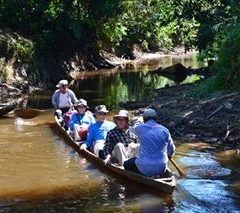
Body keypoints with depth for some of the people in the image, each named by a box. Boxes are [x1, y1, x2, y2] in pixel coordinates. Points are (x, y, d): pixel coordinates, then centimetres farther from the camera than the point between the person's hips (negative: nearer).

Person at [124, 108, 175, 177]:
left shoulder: (141, 128, -6)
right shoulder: (164, 130, 0)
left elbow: (135, 128, 22)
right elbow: (171, 150, 12)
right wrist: (168, 155, 36)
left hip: (145, 169, -3)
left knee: (127, 164, 20)